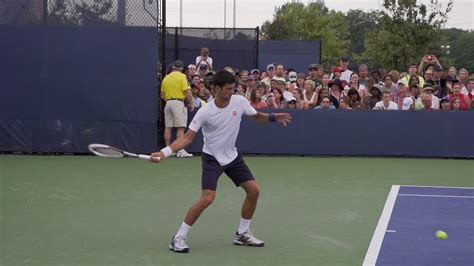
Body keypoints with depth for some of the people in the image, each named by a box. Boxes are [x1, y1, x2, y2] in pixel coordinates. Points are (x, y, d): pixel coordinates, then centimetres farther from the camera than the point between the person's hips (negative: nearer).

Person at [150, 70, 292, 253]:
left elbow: (257, 116, 8)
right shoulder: (205, 112, -22)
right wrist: (164, 152, -32)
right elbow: (187, 138, -20)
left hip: (232, 156, 6)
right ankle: (178, 238, -9)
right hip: (212, 157, -6)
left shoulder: (240, 101, -10)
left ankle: (242, 234, 21)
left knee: (254, 191, 2)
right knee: (207, 198, -21)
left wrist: (273, 117, -13)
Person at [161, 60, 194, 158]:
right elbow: (187, 92, -12)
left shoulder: (166, 78, 11)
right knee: (180, 128, -7)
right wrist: (191, 104, -3)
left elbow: (162, 94, 14)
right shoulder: (182, 76, -5)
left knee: (168, 128, 7)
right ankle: (180, 151, -13)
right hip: (178, 102, -6)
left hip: (168, 103, 6)